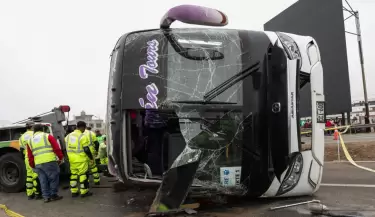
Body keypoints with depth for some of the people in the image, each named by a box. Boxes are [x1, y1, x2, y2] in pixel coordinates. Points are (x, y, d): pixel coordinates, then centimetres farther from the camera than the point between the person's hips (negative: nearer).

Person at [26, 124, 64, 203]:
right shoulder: (48, 136, 3)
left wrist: (33, 166, 25)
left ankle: (46, 197, 13)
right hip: (50, 161, -4)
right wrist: (60, 158, 5)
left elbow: (30, 156, 17)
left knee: (43, 180, 11)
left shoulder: (30, 140, 17)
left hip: (38, 164, 4)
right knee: (53, 178, 7)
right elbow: (57, 148, -3)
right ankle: (54, 195, 11)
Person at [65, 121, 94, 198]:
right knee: (83, 175, 1)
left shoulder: (68, 136, 11)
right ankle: (84, 192, 5)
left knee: (73, 175, 14)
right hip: (81, 160, -7)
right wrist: (91, 157, -3)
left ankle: (74, 192, 19)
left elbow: (66, 148, 16)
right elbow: (86, 149, -14)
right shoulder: (83, 136, -13)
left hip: (72, 160, 7)